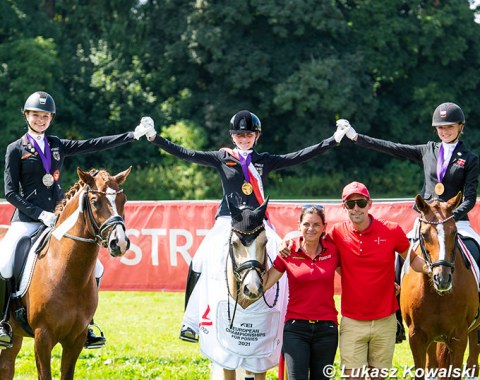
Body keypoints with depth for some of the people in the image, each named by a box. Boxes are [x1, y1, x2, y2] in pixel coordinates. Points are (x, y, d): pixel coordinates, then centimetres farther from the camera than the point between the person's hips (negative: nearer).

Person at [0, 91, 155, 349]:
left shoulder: (58, 146, 13)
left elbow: (95, 145, 9)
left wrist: (133, 135, 3)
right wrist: (40, 214, -15)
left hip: (59, 220, 5)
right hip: (27, 221, -5)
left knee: (95, 269, -2)